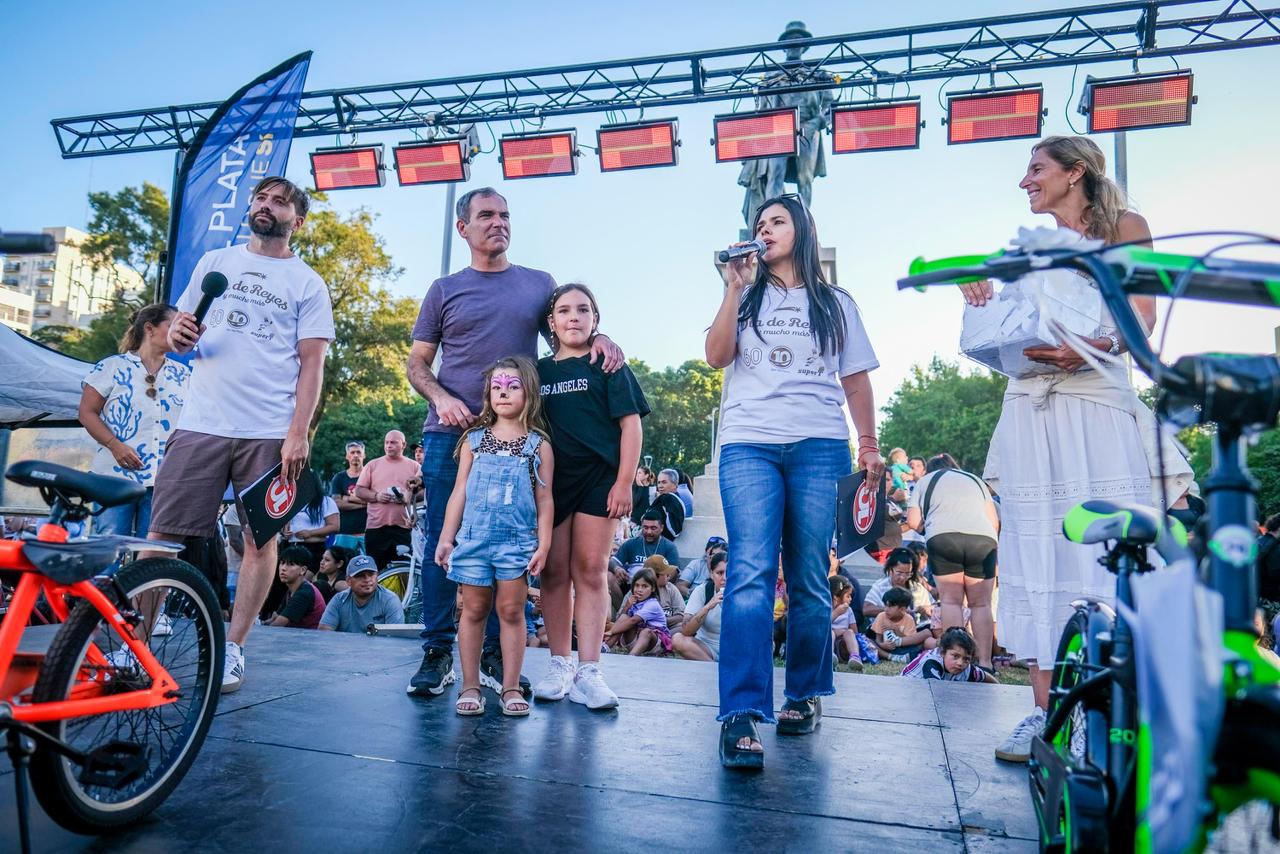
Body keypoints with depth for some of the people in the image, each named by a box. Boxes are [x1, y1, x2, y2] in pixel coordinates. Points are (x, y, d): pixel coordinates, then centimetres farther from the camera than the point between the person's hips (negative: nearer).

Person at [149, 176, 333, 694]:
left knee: (261, 539, 0)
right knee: (163, 535, 1)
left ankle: (232, 649, 12)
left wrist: (298, 434, -10)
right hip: (201, 424, 3)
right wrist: (177, 336, -6)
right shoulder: (215, 262, 16)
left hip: (271, 433, -2)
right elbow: (179, 333, 20)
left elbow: (311, 364, 0)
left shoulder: (308, 284, 6)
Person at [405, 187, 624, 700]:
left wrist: (600, 338, -7)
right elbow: (417, 362, 11)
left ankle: (494, 654, 14)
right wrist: (441, 399, -10)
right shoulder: (445, 290, 12)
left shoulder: (539, 285, 13)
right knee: (442, 542, 1)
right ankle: (437, 651, 12)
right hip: (449, 434, 0)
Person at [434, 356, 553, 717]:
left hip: (518, 540, -1)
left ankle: (511, 687, 11)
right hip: (474, 537, 1)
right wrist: (446, 537, 5)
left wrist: (543, 544, -3)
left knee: (512, 610, 2)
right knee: (474, 609, 6)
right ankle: (470, 686, 15)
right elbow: (459, 492, 9)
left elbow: (544, 499, 3)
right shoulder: (474, 440, 7)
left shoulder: (538, 444, 4)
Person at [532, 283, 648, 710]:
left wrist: (624, 482, -9)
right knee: (554, 574, 5)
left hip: (598, 478, -3)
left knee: (590, 572, -2)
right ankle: (559, 666, 16)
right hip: (548, 481, 3)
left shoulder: (608, 366, 4)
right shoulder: (539, 370, 13)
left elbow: (630, 424, -1)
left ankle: (588, 673, 3)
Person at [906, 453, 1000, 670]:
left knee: (951, 601, 3)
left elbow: (913, 521, 10)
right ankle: (984, 662, 2)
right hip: (984, 538, 2)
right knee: (981, 604, 7)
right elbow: (995, 522, 19)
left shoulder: (926, 480, 23)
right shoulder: (976, 480, 30)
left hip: (943, 538, -2)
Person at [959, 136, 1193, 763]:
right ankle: (1046, 711, 5)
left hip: (1096, 407, -4)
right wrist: (986, 304, 1)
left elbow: (1142, 317, -3)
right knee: (1039, 558, 0)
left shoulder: (1124, 229, 10)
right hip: (1031, 410, 4)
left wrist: (1094, 346, -23)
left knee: (1107, 556, -8)